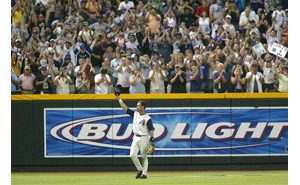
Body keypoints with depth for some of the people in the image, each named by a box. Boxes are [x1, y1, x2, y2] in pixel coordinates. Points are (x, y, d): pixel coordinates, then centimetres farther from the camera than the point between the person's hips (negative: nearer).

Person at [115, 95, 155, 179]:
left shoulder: (147, 118, -9)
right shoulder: (135, 114, 8)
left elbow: (151, 130, -11)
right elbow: (125, 108, 9)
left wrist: (152, 141, -18)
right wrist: (119, 99, 3)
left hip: (143, 138, -6)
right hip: (135, 138, 6)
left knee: (144, 156, 0)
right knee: (132, 155, -4)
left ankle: (144, 173, 6)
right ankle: (140, 170, 12)